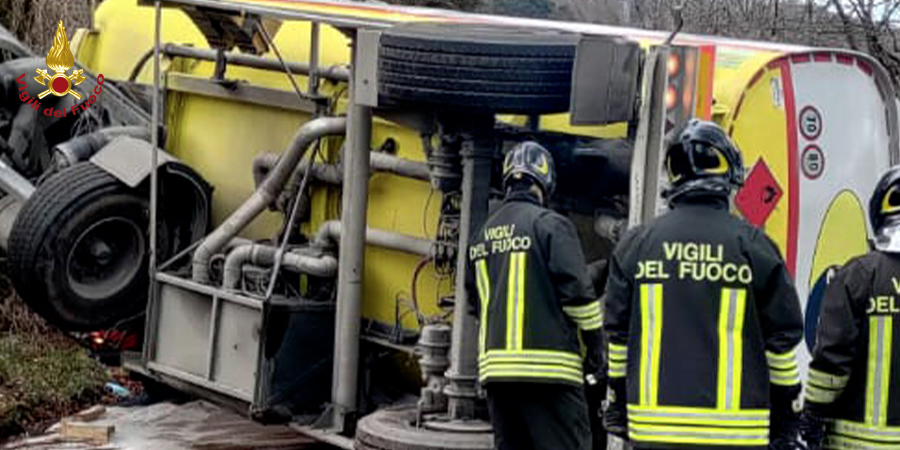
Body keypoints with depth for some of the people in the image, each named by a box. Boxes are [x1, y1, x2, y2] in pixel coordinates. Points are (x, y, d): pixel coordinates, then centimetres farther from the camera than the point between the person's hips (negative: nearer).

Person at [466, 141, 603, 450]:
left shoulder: (482, 236, 15)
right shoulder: (550, 225, -7)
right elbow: (576, 291, -11)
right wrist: (594, 344, -1)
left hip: (495, 365, 7)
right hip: (549, 367, -7)